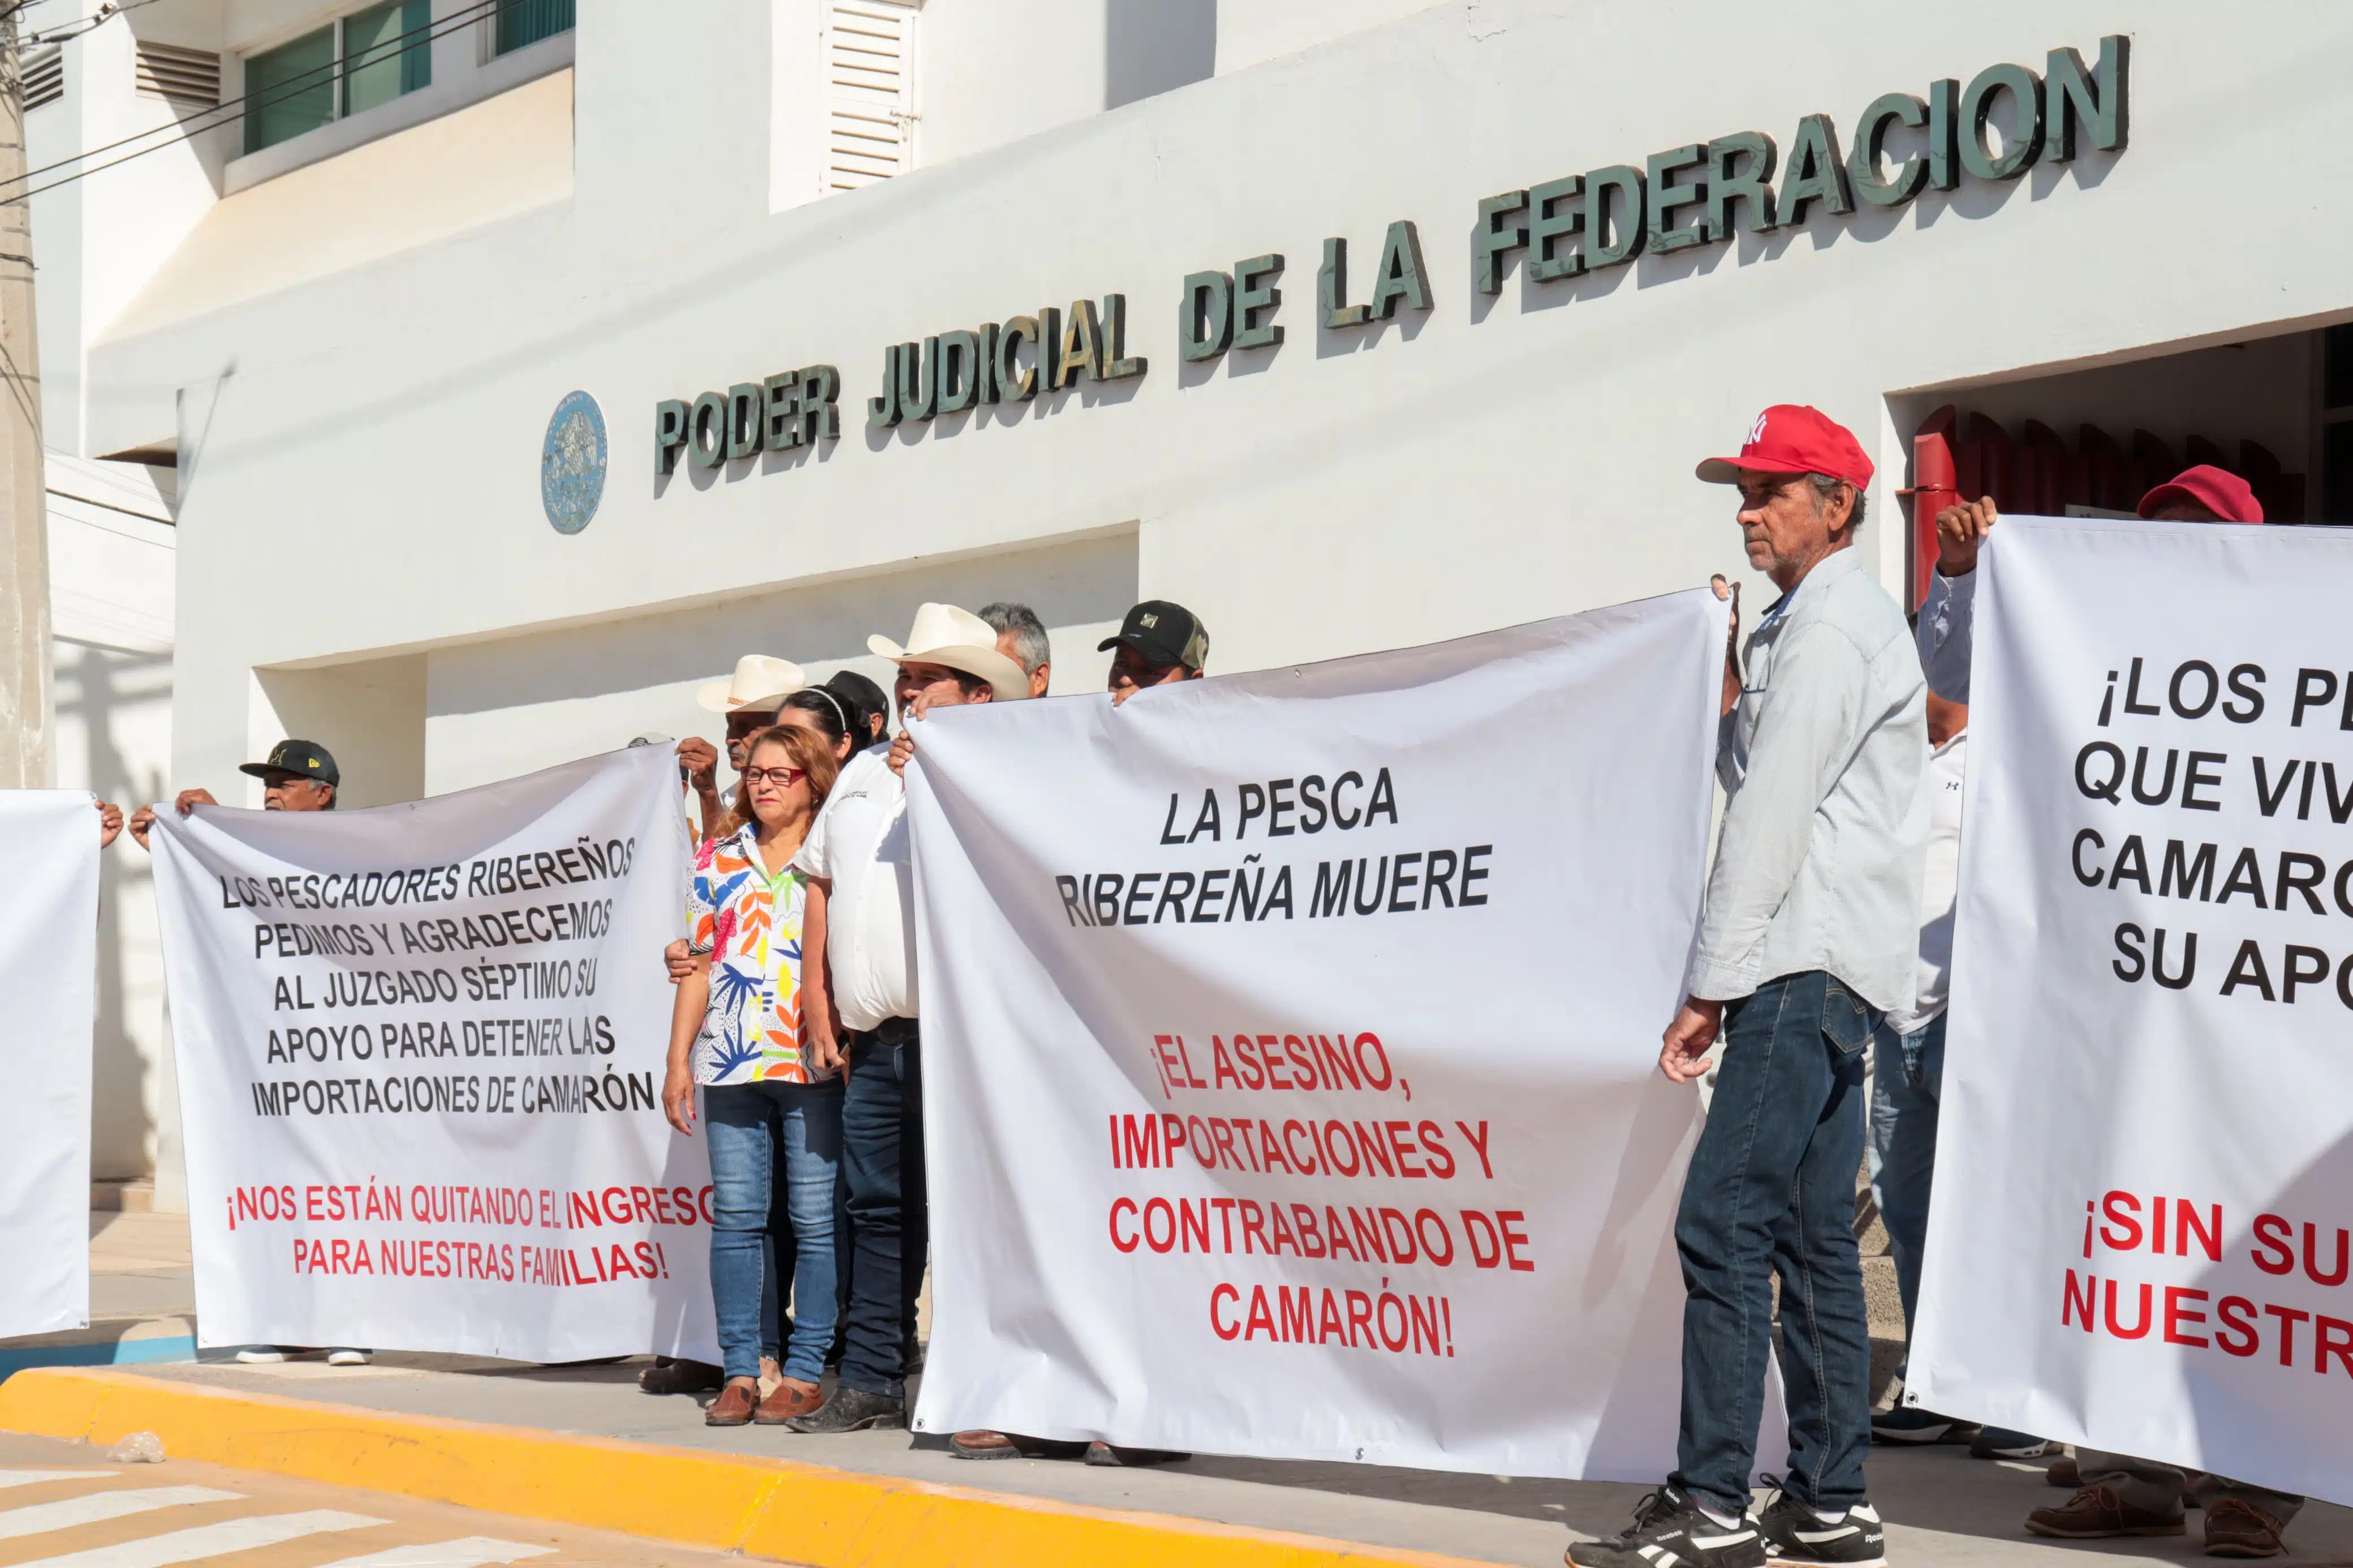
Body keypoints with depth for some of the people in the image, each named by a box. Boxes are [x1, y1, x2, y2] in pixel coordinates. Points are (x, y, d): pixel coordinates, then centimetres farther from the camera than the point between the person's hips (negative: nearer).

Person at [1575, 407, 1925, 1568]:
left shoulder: (1832, 626, -9)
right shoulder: (1807, 623, 23)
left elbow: (1771, 815, -15)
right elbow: (1761, 785, 23)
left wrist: (1711, 985, -16)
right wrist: (1733, 705, 8)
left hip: (1808, 969, -11)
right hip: (1822, 972, 11)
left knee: (1724, 1221, -14)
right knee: (1810, 1235, 10)